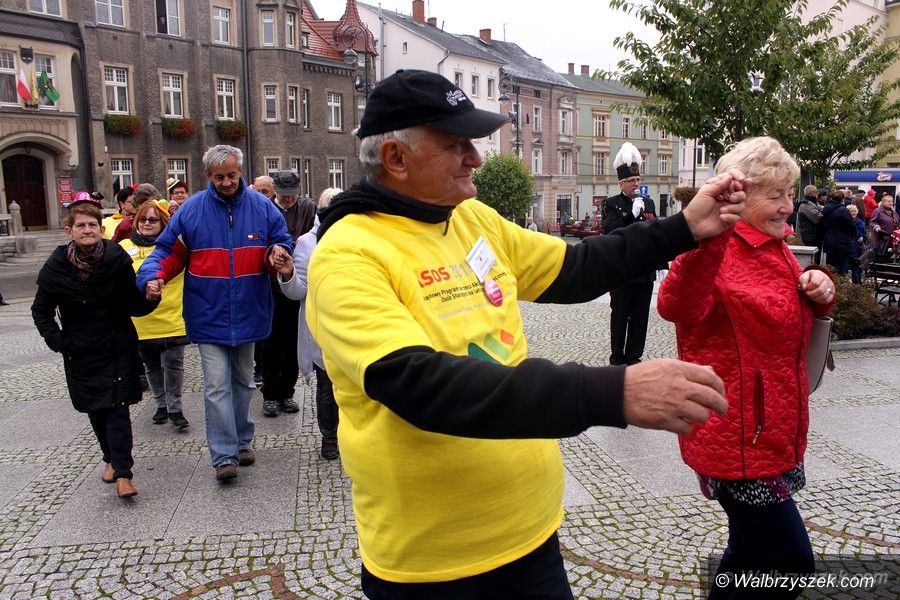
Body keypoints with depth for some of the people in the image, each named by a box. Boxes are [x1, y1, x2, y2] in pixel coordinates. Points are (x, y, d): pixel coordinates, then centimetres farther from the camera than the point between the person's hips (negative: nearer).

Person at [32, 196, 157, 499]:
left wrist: (150, 298, -26)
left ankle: (122, 473, -5)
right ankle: (111, 458, 32)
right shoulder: (56, 266, -5)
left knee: (117, 408, -7)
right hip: (80, 352, 2)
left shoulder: (118, 259, -9)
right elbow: (41, 310, 7)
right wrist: (56, 341, -3)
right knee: (95, 409, 11)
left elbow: (134, 305, -5)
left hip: (118, 348, -2)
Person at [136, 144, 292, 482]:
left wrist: (277, 251, -17)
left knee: (243, 381, 18)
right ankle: (224, 456, 1)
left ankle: (241, 441, 34)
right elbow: (169, 251, 3)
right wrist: (151, 277, -16)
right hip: (209, 317, -2)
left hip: (248, 313, 2)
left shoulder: (262, 207, 0)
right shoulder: (191, 210, -3)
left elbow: (282, 240, 8)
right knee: (217, 386, -7)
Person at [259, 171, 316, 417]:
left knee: (293, 342, 10)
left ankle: (286, 392, 23)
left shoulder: (308, 208, 1)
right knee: (271, 342, 6)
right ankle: (270, 394, 19)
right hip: (271, 287, -1)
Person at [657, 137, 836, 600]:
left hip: (775, 435, 10)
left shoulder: (775, 248, 10)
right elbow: (678, 306, -40)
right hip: (737, 438, -10)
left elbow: (791, 319, 23)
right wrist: (707, 234, -54)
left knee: (752, 548, 23)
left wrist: (819, 292, 1)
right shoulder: (717, 251, -19)